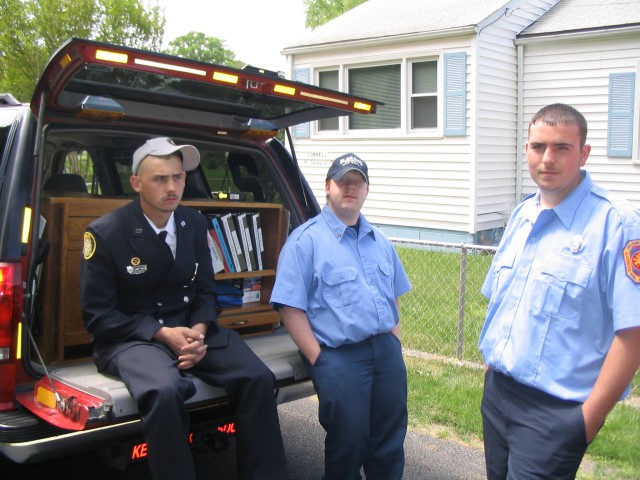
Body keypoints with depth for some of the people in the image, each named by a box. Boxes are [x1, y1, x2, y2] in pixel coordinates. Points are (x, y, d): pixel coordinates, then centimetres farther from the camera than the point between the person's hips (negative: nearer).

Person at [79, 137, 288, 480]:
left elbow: (205, 291, 11)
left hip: (189, 327, 5)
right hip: (131, 337, -4)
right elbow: (97, 314, -8)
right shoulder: (105, 233, -9)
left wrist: (199, 331, -12)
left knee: (259, 378, -19)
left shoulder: (195, 224, 6)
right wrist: (163, 334, -19)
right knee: (165, 391, -38)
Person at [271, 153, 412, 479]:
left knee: (390, 443, 12)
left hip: (387, 351, 6)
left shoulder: (379, 241, 15)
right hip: (339, 358, -6)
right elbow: (290, 307, -11)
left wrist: (394, 342, 9)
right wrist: (318, 360, -14)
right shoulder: (306, 240, -6)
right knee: (348, 443, 2)